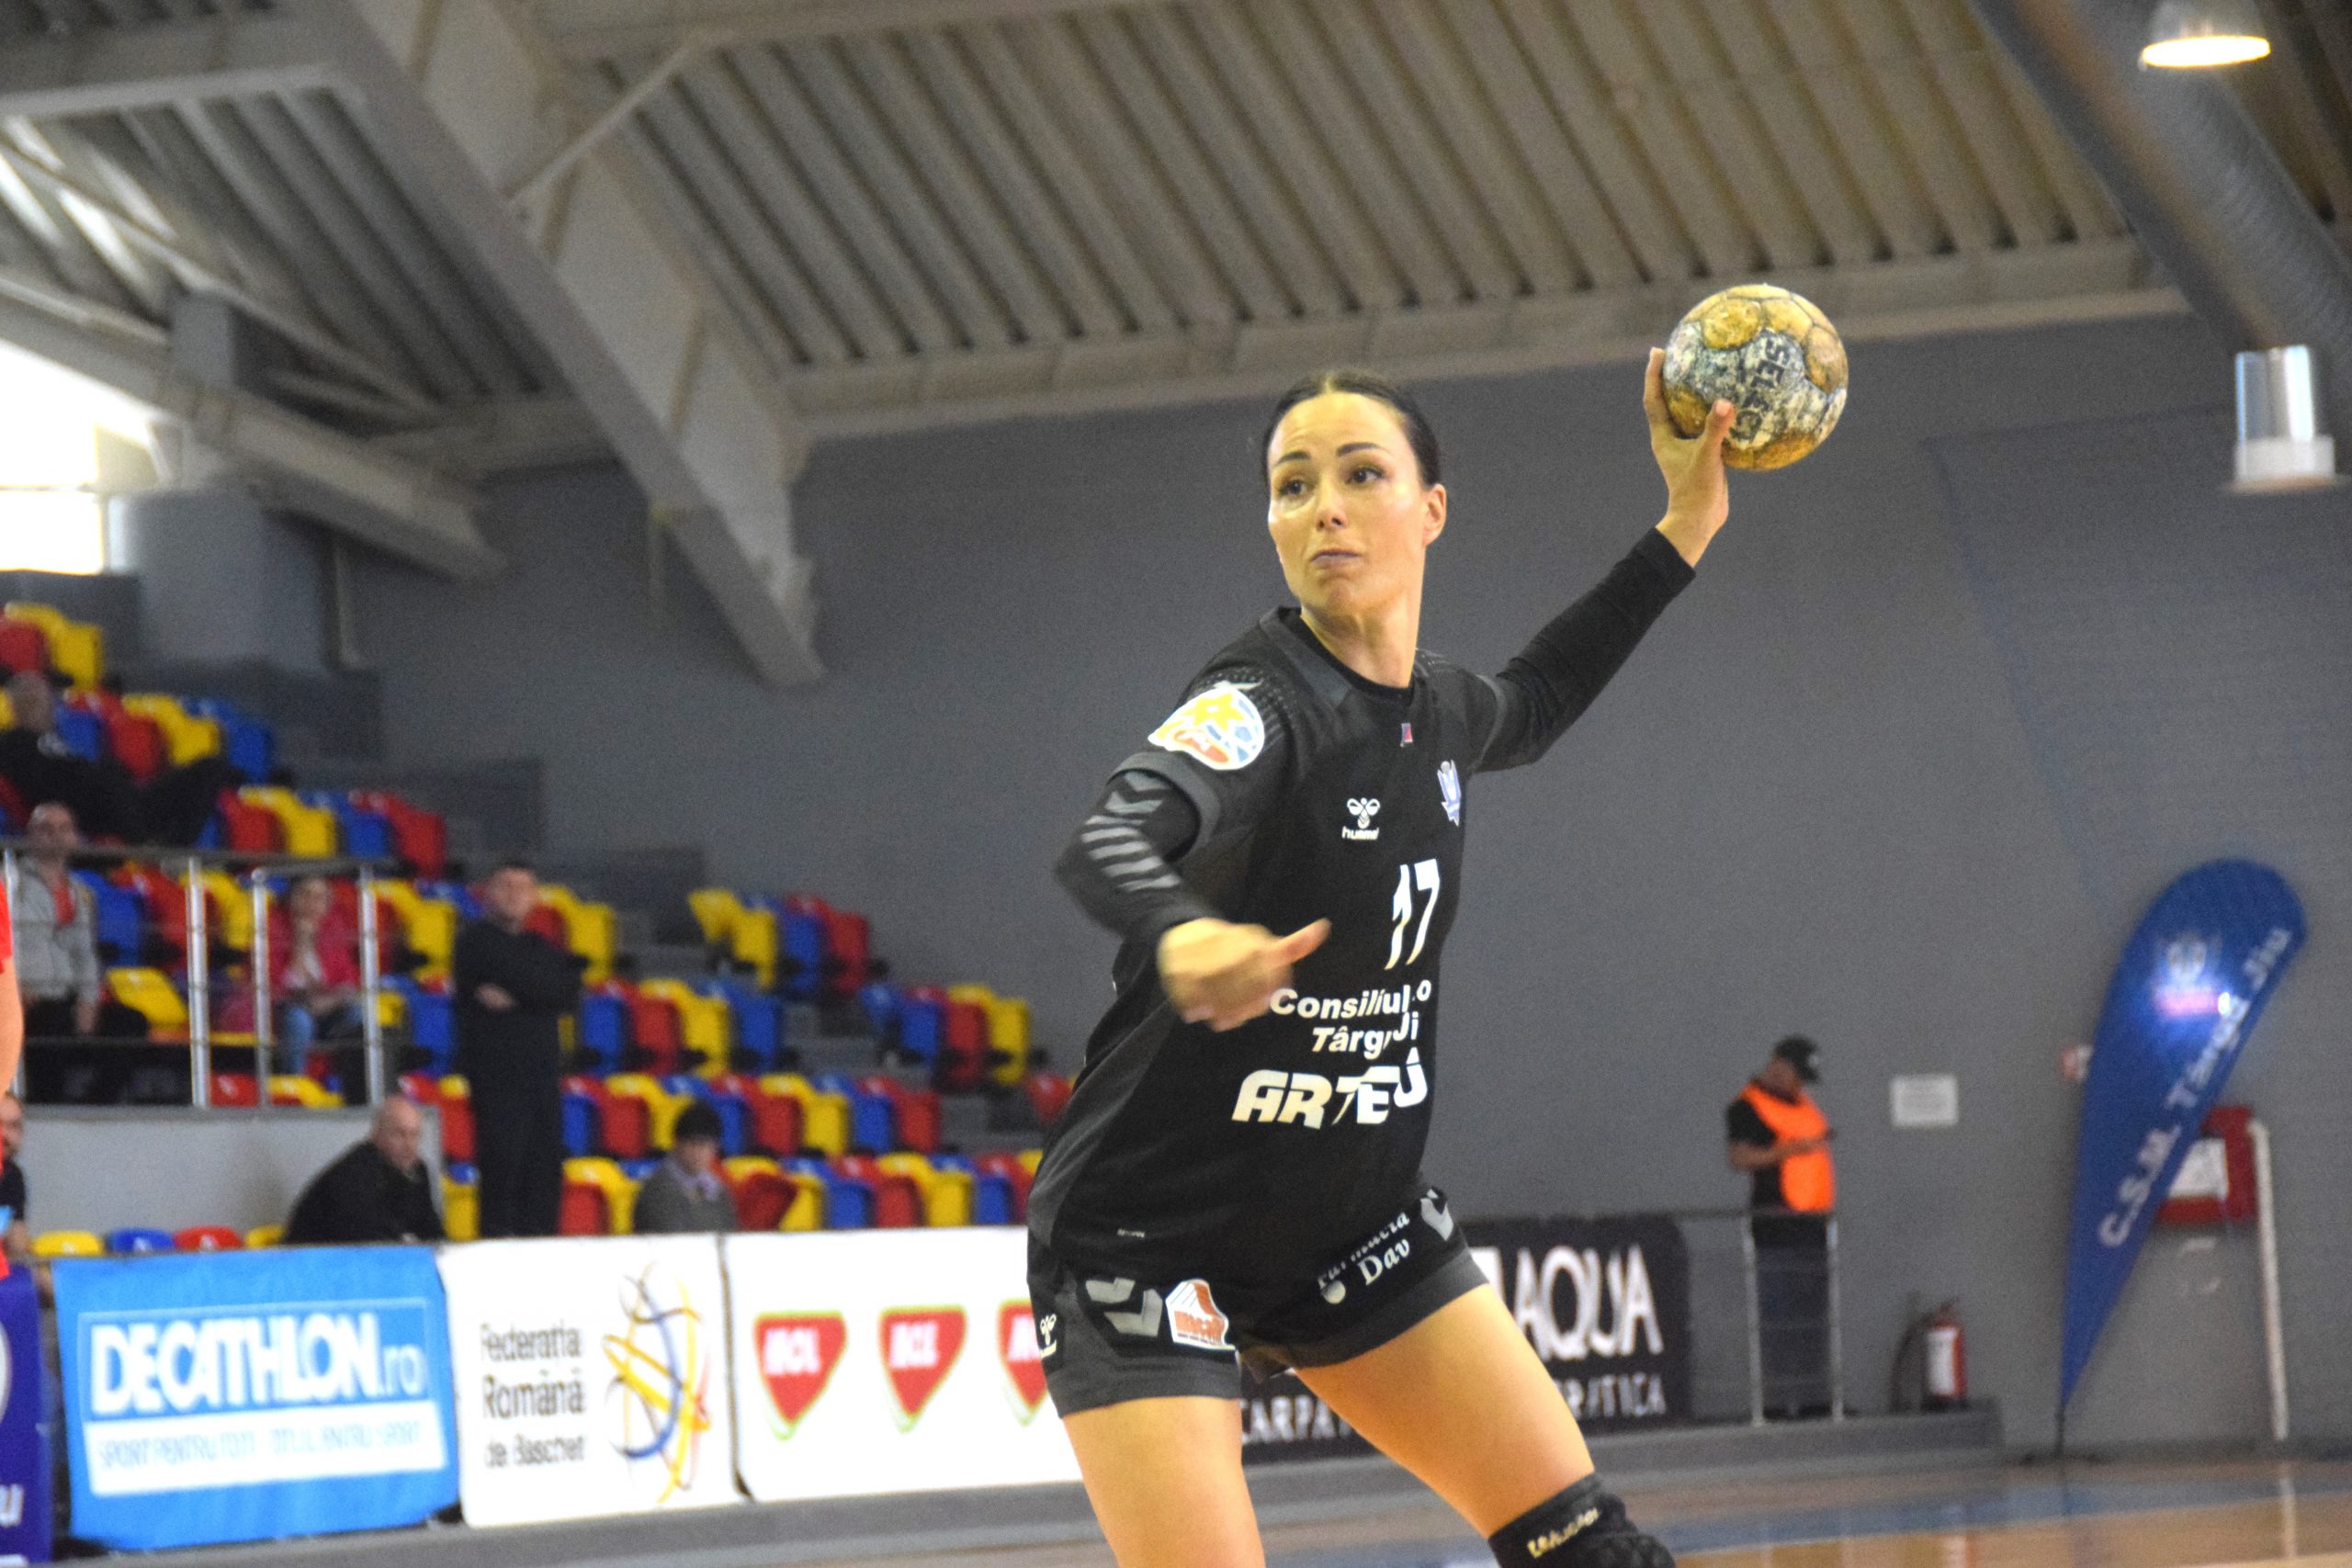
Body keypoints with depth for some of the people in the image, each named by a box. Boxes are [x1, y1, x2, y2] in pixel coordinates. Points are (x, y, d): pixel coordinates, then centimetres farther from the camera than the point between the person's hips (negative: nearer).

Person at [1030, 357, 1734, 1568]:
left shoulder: (1432, 709, 2)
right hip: (1149, 1238, -7)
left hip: (1356, 1230, 7)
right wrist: (1182, 933, -67)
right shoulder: (1257, 703, -21)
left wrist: (1683, 529, 22)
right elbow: (1105, 841, -44)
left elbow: (1532, 705, 29)